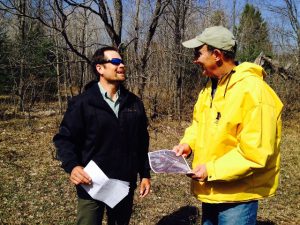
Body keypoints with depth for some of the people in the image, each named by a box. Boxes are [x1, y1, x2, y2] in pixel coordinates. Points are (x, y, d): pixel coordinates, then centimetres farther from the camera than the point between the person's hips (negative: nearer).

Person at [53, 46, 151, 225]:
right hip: (92, 185, -4)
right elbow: (65, 138, -7)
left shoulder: (134, 103, 5)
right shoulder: (83, 103, -9)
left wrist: (145, 174, 9)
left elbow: (142, 142, 10)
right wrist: (72, 165, -25)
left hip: (125, 185, 4)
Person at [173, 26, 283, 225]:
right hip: (211, 191, 8)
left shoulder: (253, 91, -21)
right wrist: (188, 143, -2)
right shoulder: (210, 87, 7)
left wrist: (212, 170, -22)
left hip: (237, 196, -8)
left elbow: (256, 152, -25)